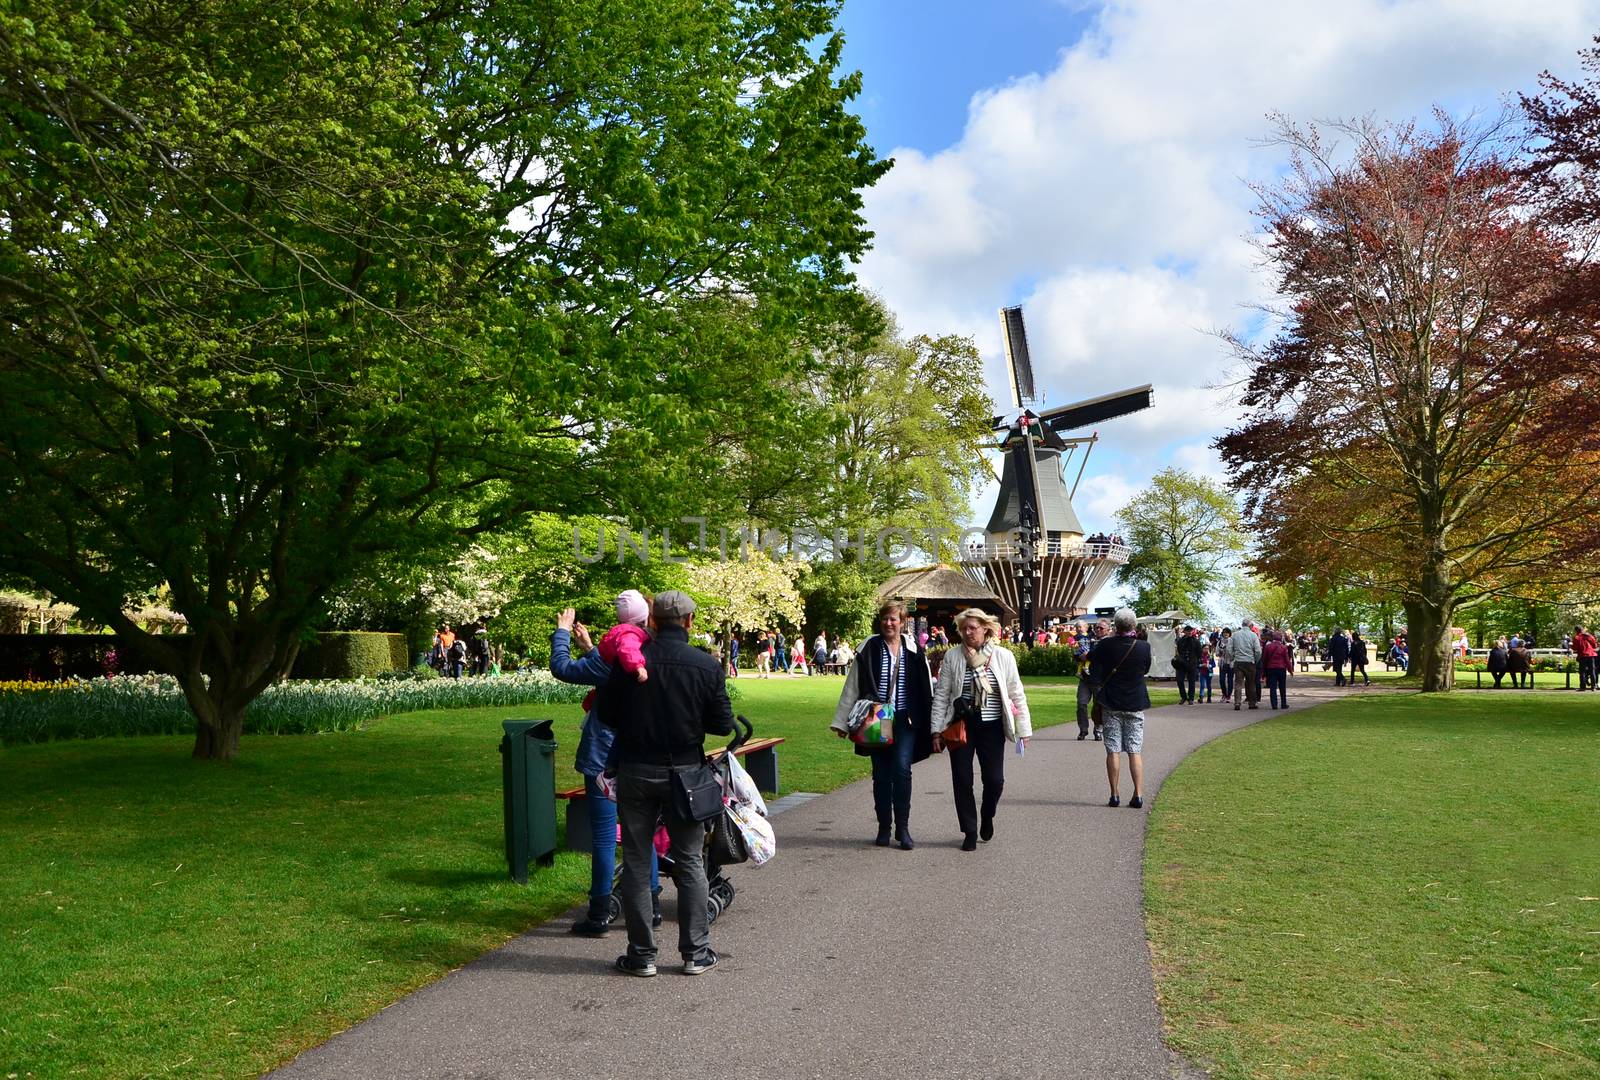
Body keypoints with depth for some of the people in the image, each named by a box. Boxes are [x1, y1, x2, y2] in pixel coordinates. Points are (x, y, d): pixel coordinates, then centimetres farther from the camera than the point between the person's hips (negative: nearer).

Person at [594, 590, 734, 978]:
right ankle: (695, 953, 16)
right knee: (690, 862, 11)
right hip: (684, 772, 0)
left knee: (636, 863, 10)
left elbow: (605, 714, -1)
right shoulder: (707, 666, -8)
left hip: (635, 771, 0)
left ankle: (641, 954, 15)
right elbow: (723, 724, -4)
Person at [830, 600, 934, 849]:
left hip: (905, 720, 0)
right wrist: (842, 721, 0)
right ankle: (884, 828, 18)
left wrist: (933, 726, 7)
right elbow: (851, 687, 3)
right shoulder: (869, 649, 0)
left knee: (902, 769, -14)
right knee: (881, 775, 6)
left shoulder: (914, 651, 4)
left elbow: (927, 689, 8)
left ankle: (902, 828, -4)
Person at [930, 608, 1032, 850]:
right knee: (962, 780, 3)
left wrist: (1024, 729, 1)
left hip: (991, 727, 0)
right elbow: (941, 695, 2)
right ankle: (970, 832, 18)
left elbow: (1017, 695, 3)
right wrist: (937, 730, -1)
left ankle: (987, 817, 30)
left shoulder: (1003, 656, -1)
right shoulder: (952, 657, -1)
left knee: (995, 780, -2)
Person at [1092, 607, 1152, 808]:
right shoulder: (1144, 647, -9)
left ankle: (1115, 795, 4)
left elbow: (1095, 665, 7)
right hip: (1135, 704, 1)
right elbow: (1146, 669, 8)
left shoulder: (1105, 645, -11)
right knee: (1135, 751, 5)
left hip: (1111, 704, -1)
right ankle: (1138, 795, 1)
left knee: (1113, 751, 3)